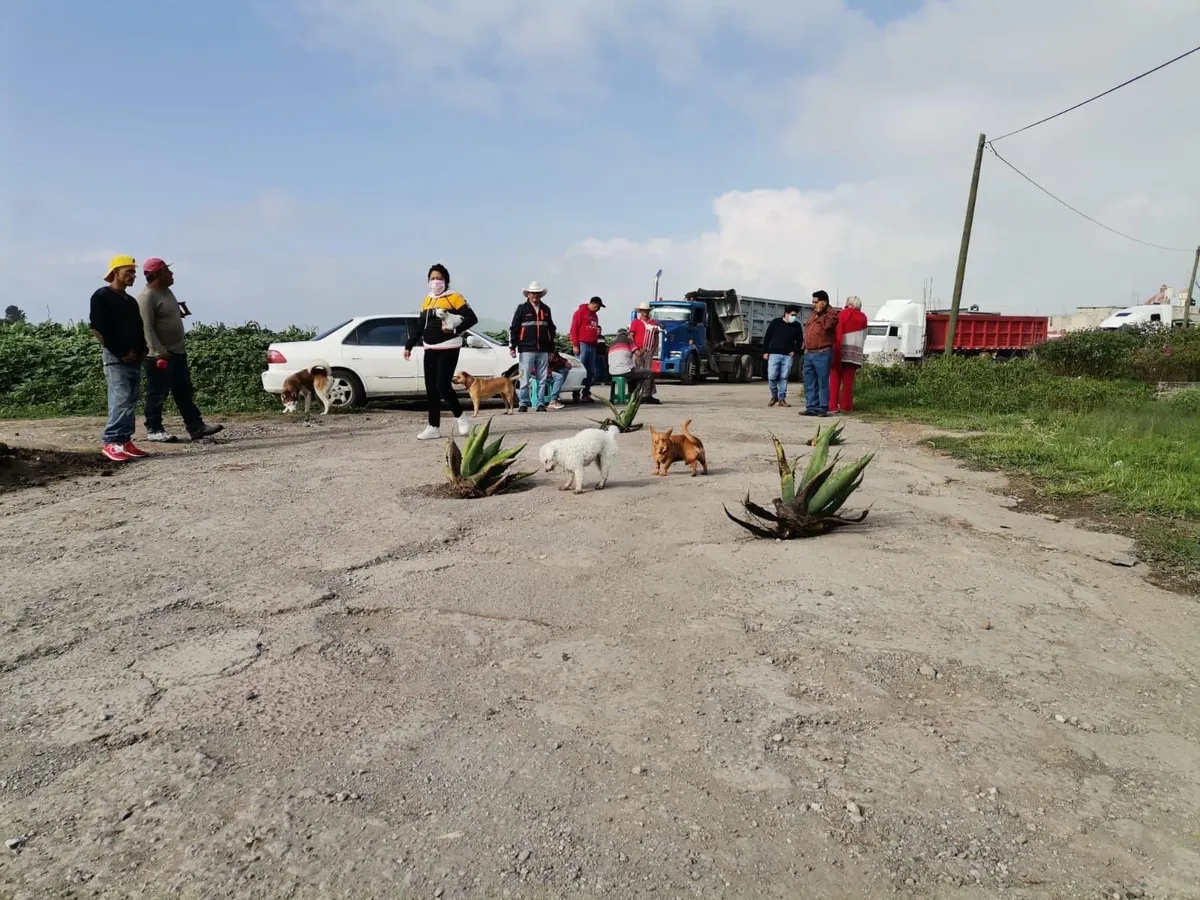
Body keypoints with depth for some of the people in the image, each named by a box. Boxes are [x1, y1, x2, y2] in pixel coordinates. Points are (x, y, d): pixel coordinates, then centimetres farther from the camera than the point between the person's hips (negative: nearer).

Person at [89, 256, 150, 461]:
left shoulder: (131, 301, 19)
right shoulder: (102, 296, -4)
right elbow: (98, 328, -11)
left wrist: (143, 349, 4)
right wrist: (122, 352, -13)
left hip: (135, 358, 8)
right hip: (115, 357, -8)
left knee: (131, 402, 5)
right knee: (120, 400, -14)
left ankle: (125, 441, 9)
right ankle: (110, 442, -10)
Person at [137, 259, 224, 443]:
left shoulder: (167, 292, 14)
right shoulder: (147, 297, -15)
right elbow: (147, 327, -22)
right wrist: (160, 351, -27)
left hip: (178, 352, 10)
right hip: (160, 356, -10)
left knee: (185, 393, 10)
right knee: (157, 394, -1)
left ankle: (196, 427, 14)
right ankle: (153, 430, 8)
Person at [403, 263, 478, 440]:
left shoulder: (454, 297, -3)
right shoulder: (427, 300, 15)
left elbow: (472, 318, -10)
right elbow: (419, 326, 19)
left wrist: (455, 329, -21)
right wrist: (409, 346, 16)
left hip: (448, 348, -6)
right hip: (430, 350, 6)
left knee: (442, 385, -14)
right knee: (431, 389, 4)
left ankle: (460, 416, 8)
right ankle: (434, 427, 9)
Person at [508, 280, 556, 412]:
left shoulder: (546, 309, 15)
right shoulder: (522, 308, 2)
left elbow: (551, 329, 22)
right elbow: (513, 328, 0)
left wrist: (551, 348, 19)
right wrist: (512, 347, -5)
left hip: (543, 350, 4)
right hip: (527, 349, -4)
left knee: (543, 379, 4)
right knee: (525, 378, -2)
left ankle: (541, 404, 11)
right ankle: (523, 404, 5)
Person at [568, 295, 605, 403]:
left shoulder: (595, 315, 22)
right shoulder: (580, 312, -2)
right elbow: (574, 329, -8)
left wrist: (598, 332, 13)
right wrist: (575, 345, -14)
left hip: (593, 346, 8)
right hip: (582, 344, -8)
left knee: (591, 372, 5)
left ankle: (586, 394, 9)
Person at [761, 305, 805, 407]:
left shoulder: (797, 326, 9)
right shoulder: (775, 322, 4)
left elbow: (800, 340, 18)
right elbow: (767, 337, 6)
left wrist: (795, 351, 3)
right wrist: (766, 351, 1)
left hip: (788, 356, 1)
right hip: (774, 354, -1)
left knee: (783, 378, 0)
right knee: (771, 377, -7)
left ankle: (781, 399, 6)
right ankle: (774, 396, 11)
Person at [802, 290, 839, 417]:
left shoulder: (832, 314, -2)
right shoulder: (812, 314, 20)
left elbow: (825, 325, -19)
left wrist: (821, 312, -9)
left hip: (822, 354, -7)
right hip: (809, 354, 7)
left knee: (823, 382, -3)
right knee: (809, 383, 8)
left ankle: (823, 408, 1)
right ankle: (811, 407, 13)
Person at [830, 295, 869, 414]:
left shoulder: (842, 315, 1)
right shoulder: (863, 318, 11)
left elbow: (837, 334, -5)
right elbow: (864, 336, 15)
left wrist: (836, 352, -4)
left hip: (840, 351, -2)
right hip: (855, 353, 2)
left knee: (835, 379, 2)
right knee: (848, 380, 5)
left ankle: (832, 406, -2)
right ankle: (846, 406, 4)